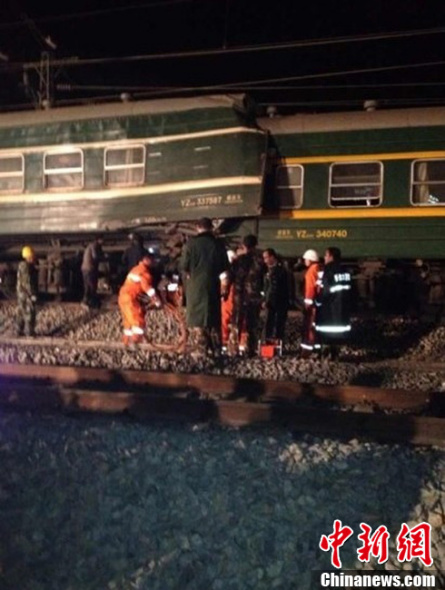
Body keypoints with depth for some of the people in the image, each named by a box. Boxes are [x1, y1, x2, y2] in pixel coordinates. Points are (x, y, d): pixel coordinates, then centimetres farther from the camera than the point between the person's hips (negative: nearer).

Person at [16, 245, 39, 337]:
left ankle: (20, 331, 18)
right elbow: (27, 282, -23)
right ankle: (29, 332, -3)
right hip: (27, 294, -11)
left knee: (21, 312, 13)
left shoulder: (22, 265, 13)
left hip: (22, 294, 11)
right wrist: (32, 294, -20)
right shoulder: (26, 267, -20)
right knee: (29, 313, -6)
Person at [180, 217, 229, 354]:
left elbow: (183, 265, -8)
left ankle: (204, 347, -3)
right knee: (214, 317, 13)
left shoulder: (191, 243, -8)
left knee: (197, 317, 4)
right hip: (213, 284, 3)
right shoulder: (218, 243, -1)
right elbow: (225, 266, 3)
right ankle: (216, 347, 13)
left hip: (195, 285, -3)